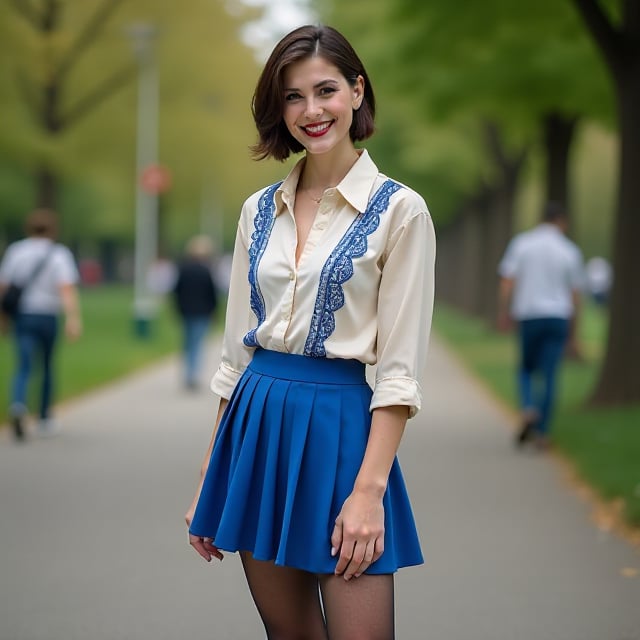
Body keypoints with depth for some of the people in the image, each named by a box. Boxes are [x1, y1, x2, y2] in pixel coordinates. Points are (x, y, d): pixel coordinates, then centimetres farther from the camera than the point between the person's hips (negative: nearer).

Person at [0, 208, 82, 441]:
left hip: (21, 317, 1)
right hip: (47, 317, -1)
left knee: (24, 367, -4)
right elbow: (67, 288, -19)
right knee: (47, 366, 19)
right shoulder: (59, 254, -5)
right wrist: (73, 318, -27)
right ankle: (44, 419, 28)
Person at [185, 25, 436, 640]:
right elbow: (237, 347, 13)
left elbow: (400, 369, -8)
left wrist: (369, 491, -16)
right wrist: (208, 482, 11)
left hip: (339, 426, -5)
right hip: (257, 426, 5)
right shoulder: (260, 210, 9)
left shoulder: (398, 210, -5)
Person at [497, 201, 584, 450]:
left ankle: (528, 408, -10)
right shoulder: (570, 251, 4)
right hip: (558, 317, 0)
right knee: (549, 374, 2)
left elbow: (507, 282, -8)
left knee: (526, 368, 16)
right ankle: (542, 432, 0)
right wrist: (573, 336, 12)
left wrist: (504, 314, -6)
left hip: (528, 317, 0)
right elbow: (575, 297, 7)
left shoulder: (521, 243, 2)